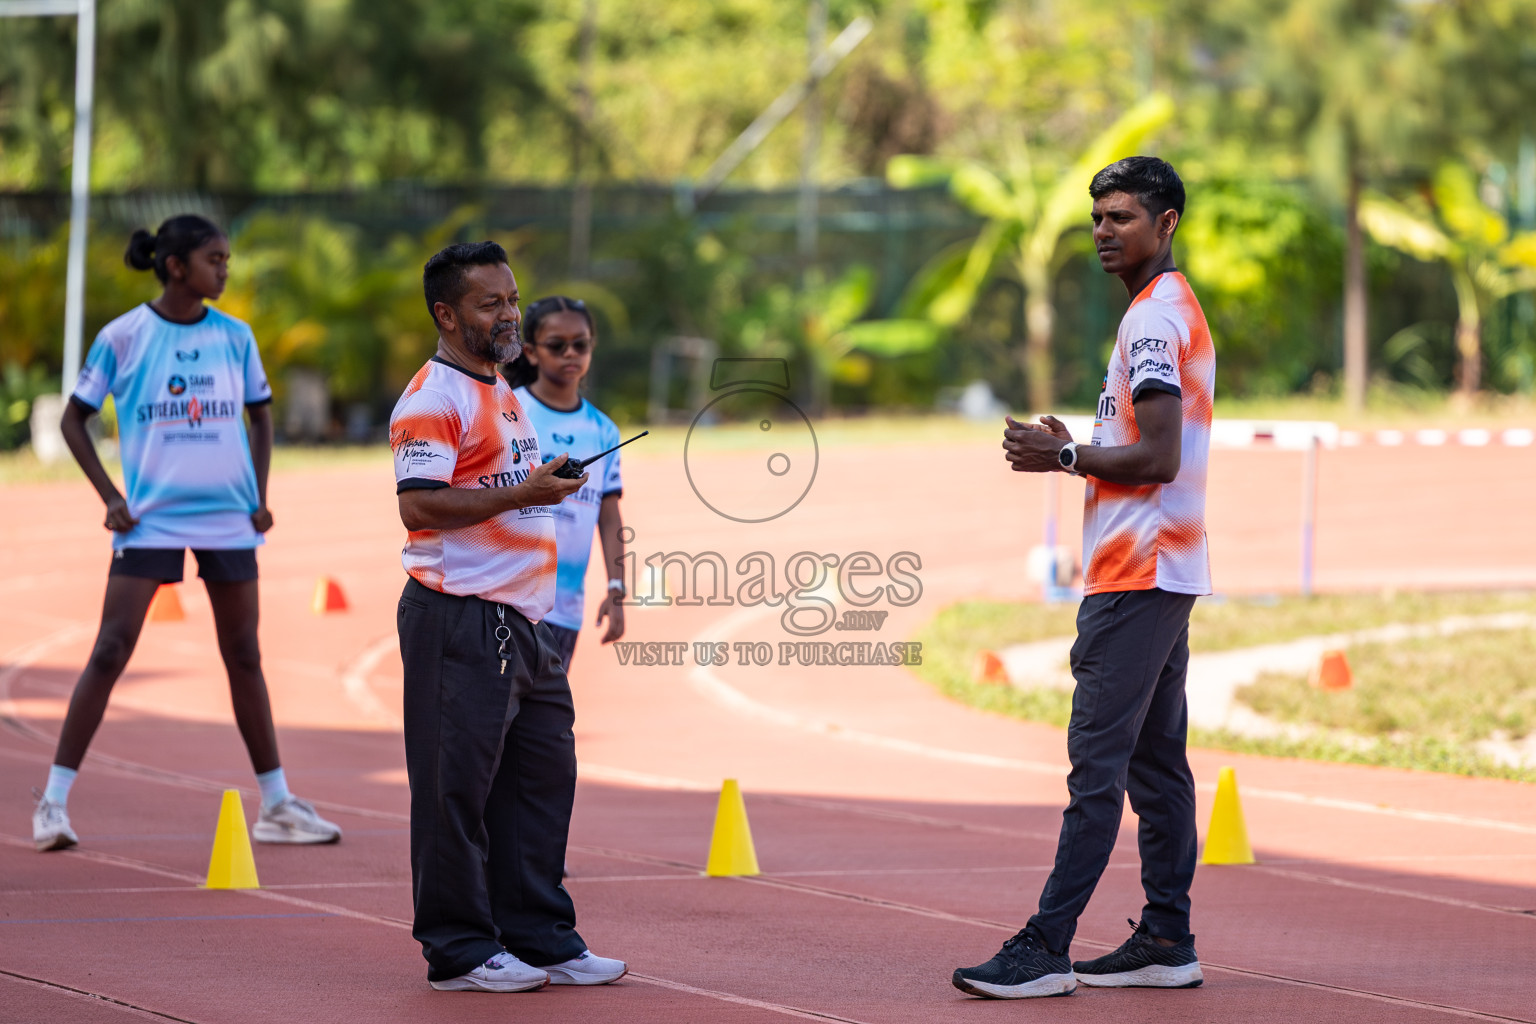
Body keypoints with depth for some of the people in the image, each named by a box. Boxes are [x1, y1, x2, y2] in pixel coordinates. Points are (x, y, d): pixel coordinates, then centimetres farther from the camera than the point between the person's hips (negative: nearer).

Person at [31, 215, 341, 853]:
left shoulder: (234, 336, 5)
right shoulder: (123, 337, -5)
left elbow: (260, 414, 17)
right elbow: (74, 419, 2)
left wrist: (260, 495, 6)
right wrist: (109, 497, -6)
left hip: (228, 519, 3)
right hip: (149, 518, -3)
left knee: (244, 657, 8)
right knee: (110, 651, -9)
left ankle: (277, 805, 15)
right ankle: (54, 801, -5)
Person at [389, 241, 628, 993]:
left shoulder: (501, 393, 20)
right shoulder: (433, 398, -11)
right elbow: (420, 506, -21)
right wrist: (524, 492, -21)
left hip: (520, 620, 10)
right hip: (460, 621, -10)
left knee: (542, 775, 10)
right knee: (456, 784, -4)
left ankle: (540, 937, 16)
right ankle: (457, 951, 0)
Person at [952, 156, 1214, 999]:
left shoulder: (1154, 318, -14)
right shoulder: (1170, 310, 19)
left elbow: (1159, 458, -21)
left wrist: (1063, 457, -11)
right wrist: (1074, 449, 12)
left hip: (1138, 577, -11)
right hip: (1164, 570, 11)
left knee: (1097, 761, -12)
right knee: (1156, 762, 11)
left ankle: (1046, 950, -15)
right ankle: (1166, 941, 14)